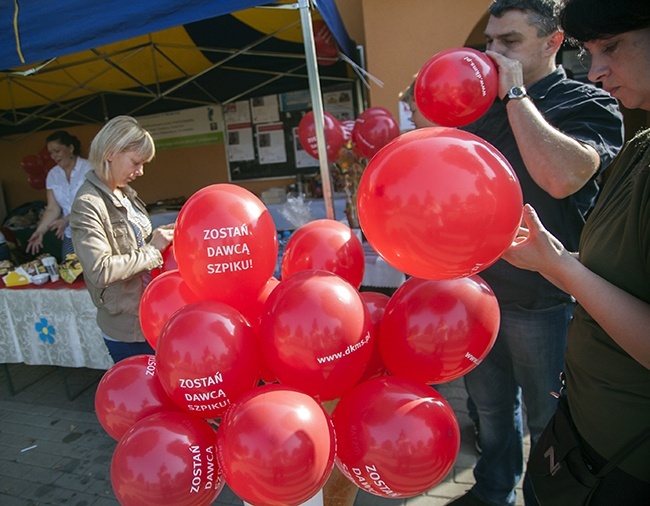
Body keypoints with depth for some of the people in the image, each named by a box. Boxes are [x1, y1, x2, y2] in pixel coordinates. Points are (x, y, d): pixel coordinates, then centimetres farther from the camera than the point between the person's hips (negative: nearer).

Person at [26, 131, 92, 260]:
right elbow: (52, 209, 7)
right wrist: (40, 231, -6)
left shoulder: (88, 168, -8)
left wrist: (66, 220, -24)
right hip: (70, 235, 5)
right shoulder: (53, 175, 8)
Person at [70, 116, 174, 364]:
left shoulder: (125, 193, 5)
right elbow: (101, 270, -27)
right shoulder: (88, 204, -19)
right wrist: (152, 250, -20)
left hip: (150, 315, 7)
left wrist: (155, 237, -2)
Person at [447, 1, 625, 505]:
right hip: (478, 289, 6)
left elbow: (562, 177, -28)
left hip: (544, 301, -5)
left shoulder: (589, 104, -6)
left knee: (549, 424, 12)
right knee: (491, 405, 22)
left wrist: (516, 94, -19)